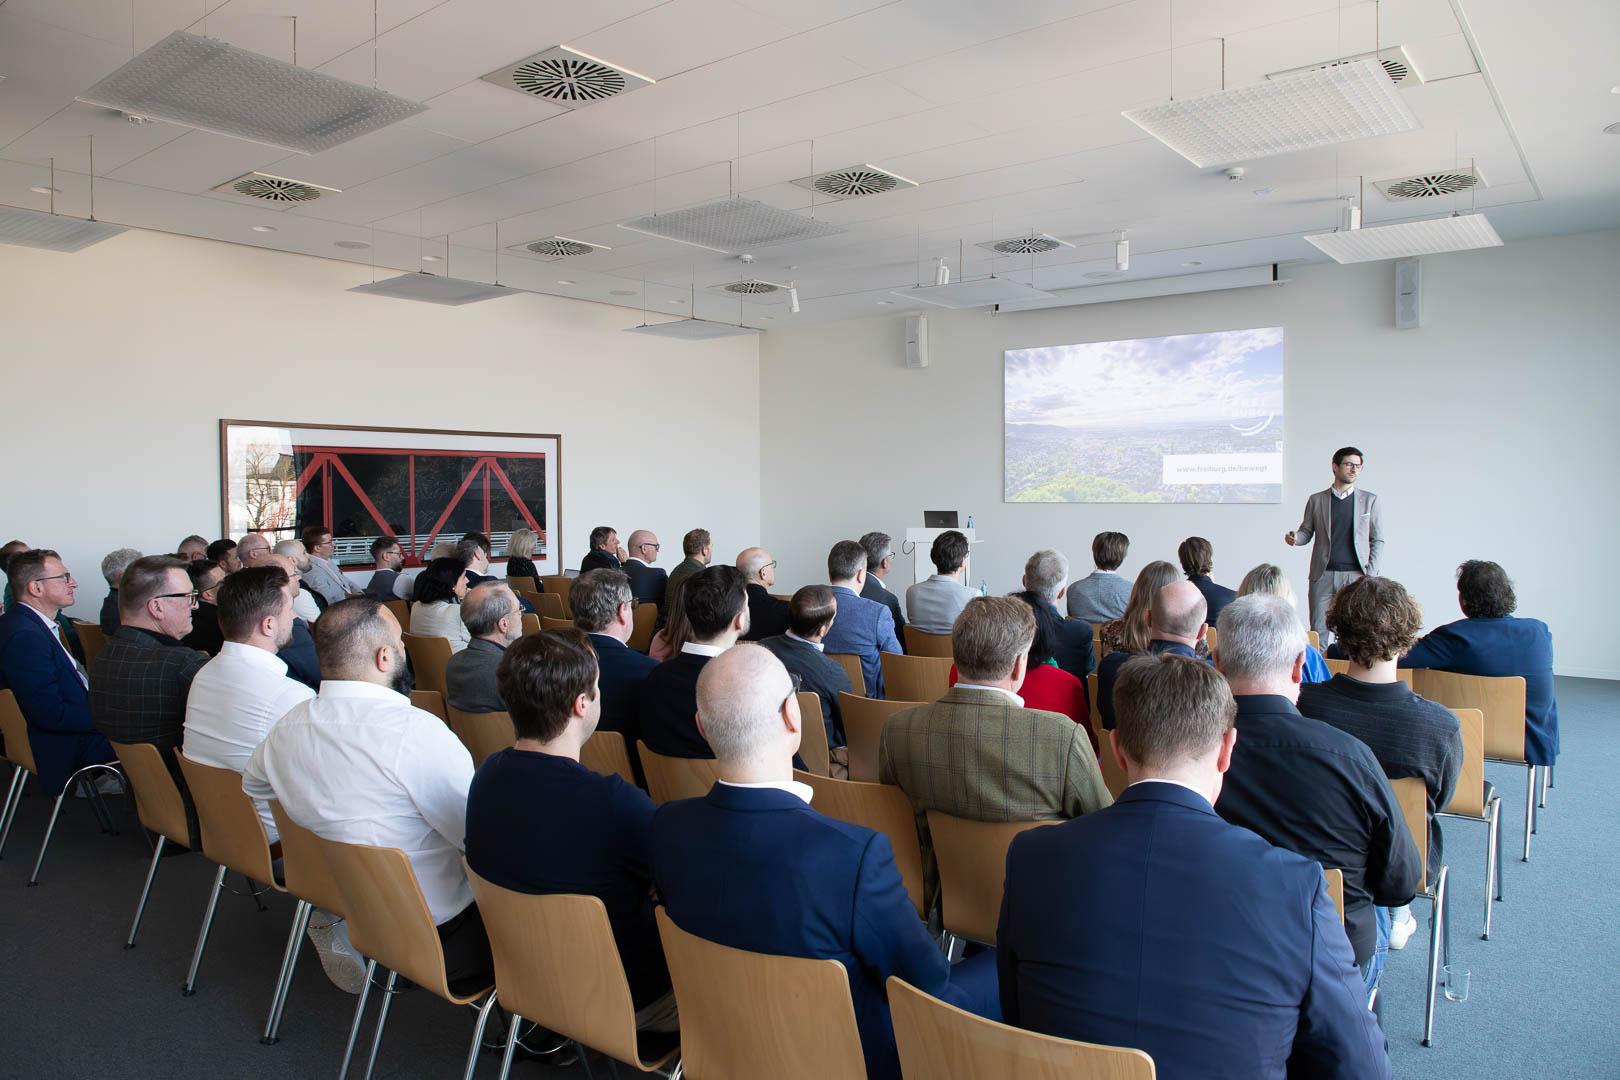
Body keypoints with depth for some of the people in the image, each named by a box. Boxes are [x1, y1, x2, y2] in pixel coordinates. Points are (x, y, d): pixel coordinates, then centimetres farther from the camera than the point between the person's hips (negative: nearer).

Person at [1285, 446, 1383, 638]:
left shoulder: (1369, 500, 10)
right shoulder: (1316, 500, 10)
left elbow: (1377, 539, 10)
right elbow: (1306, 532, 13)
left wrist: (1371, 573, -1)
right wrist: (1295, 538, -11)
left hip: (1356, 575, 0)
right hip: (1323, 575, 0)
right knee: (1318, 631, -1)